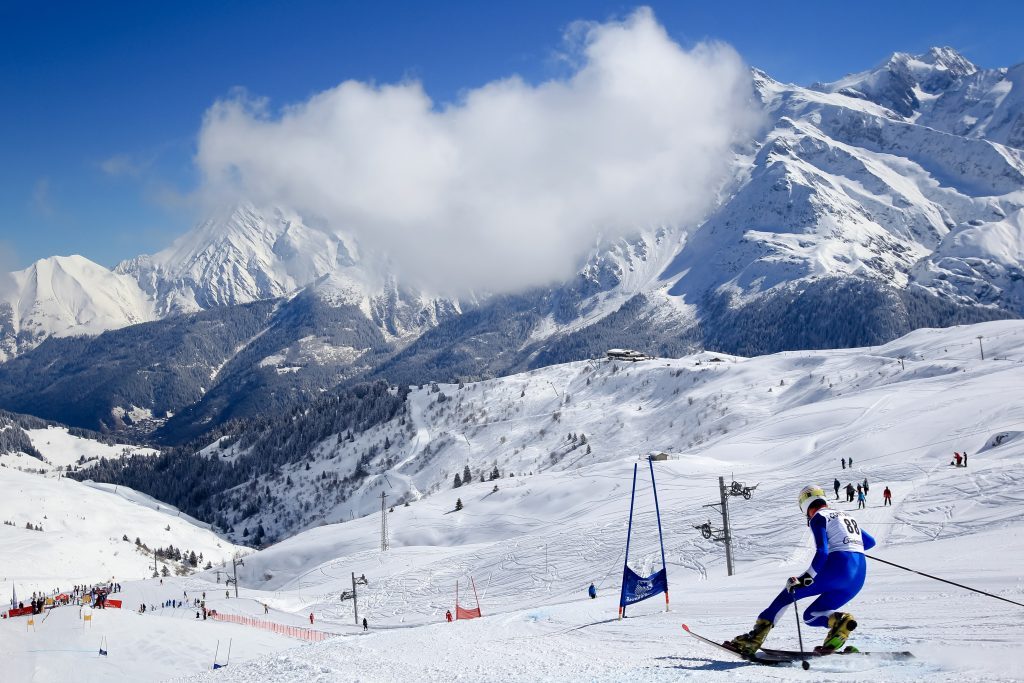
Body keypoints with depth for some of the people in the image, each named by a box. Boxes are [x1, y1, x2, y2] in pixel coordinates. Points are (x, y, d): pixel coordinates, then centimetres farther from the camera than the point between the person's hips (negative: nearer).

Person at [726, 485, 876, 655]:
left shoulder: (818, 518, 4)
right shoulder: (848, 517, 27)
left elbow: (822, 552, -12)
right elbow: (870, 541, 40)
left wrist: (806, 579, -15)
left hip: (837, 567, -7)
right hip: (859, 578, 7)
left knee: (788, 593, 7)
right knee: (810, 616, 14)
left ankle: (754, 639, -6)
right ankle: (839, 620, -18)